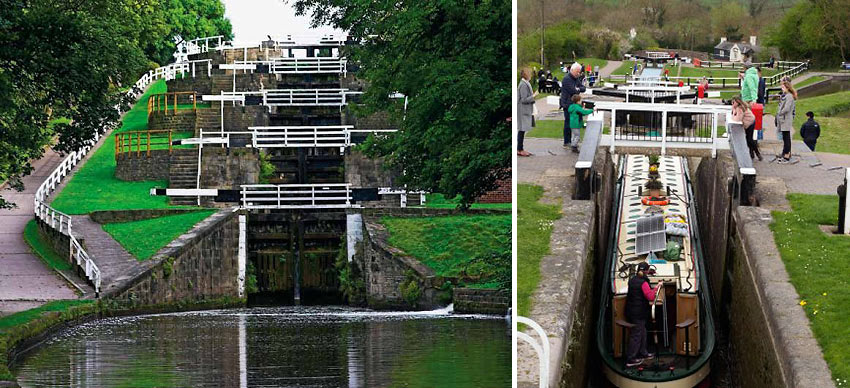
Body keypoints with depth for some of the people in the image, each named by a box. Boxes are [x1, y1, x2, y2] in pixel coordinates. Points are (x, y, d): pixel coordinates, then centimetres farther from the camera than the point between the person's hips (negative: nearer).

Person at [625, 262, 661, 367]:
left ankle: (642, 353, 35)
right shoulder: (643, 283, -20)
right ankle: (630, 359, -1)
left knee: (642, 332, 23)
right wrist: (656, 288, -11)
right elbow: (650, 297, -25)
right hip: (639, 313, -9)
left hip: (631, 310, 9)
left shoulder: (632, 280, 6)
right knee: (636, 335, -3)